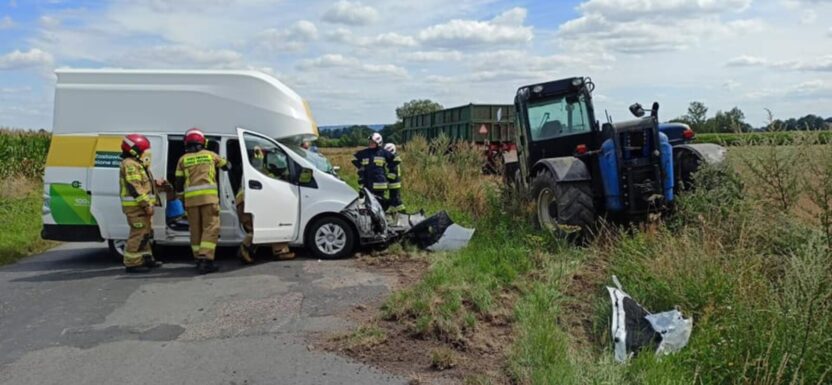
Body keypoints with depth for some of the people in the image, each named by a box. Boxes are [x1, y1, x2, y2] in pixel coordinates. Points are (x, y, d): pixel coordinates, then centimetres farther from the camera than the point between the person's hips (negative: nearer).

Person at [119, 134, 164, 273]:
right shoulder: (130, 164, -14)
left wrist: (155, 183, 17)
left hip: (141, 206, 11)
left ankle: (146, 258, 28)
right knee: (139, 234, -10)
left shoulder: (137, 164, 21)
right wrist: (146, 204, -24)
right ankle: (132, 264, -5)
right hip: (136, 206, -11)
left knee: (146, 233, 18)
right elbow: (134, 187, -22)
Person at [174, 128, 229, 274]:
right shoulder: (210, 155, 11)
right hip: (208, 196, -2)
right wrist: (223, 161, 50)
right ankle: (206, 260, -15)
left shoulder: (183, 159, 12)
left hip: (191, 198, 3)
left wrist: (182, 199, 20)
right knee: (211, 228, -4)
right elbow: (226, 165, 28)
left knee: (196, 229, 11)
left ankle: (199, 259, 15)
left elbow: (179, 182, 11)